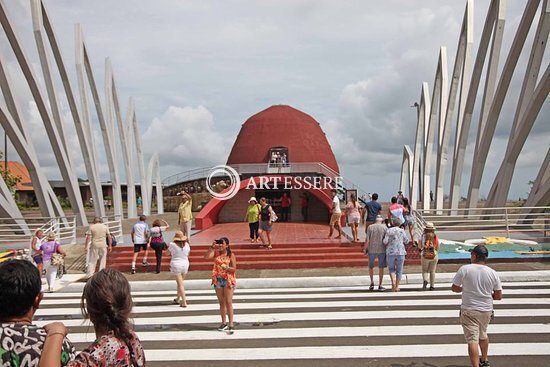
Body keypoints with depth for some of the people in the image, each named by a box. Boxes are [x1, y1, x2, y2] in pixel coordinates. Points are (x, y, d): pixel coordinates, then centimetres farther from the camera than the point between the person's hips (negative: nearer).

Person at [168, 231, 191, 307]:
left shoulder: (172, 244, -12)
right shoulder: (186, 244, -2)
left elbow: (168, 253, 6)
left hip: (176, 265, -4)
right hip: (185, 264, 4)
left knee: (180, 284, -3)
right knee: (180, 282, 21)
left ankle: (184, 302, -9)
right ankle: (177, 299, 35)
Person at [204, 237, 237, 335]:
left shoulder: (231, 255, -5)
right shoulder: (216, 253, 4)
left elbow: (234, 269, -8)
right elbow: (206, 256, -13)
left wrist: (227, 268, -26)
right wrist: (212, 247, -18)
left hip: (228, 280, -4)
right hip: (218, 280, 4)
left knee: (228, 302, -6)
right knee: (221, 302, 12)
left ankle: (231, 324, -4)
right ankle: (224, 323, 24)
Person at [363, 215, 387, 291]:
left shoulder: (370, 227, -2)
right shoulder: (384, 227, -2)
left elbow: (367, 240, -5)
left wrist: (365, 249, 4)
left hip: (371, 250, 0)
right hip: (382, 250, 0)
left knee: (371, 266, 17)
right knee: (381, 268, 8)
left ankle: (372, 282, 6)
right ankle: (380, 285, 10)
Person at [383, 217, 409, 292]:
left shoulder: (389, 231, -2)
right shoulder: (402, 231, -2)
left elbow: (385, 241, -7)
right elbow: (406, 241, 6)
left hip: (390, 252, 0)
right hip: (400, 252, 0)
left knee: (391, 269, 14)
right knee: (399, 270, 10)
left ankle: (393, 282, -10)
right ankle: (397, 287, 8)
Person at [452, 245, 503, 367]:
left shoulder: (464, 269, -13)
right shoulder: (493, 273, -4)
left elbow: (454, 288, -5)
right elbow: (498, 296, 0)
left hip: (469, 311, -5)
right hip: (486, 310, 5)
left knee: (472, 340, -5)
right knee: (483, 335, 27)